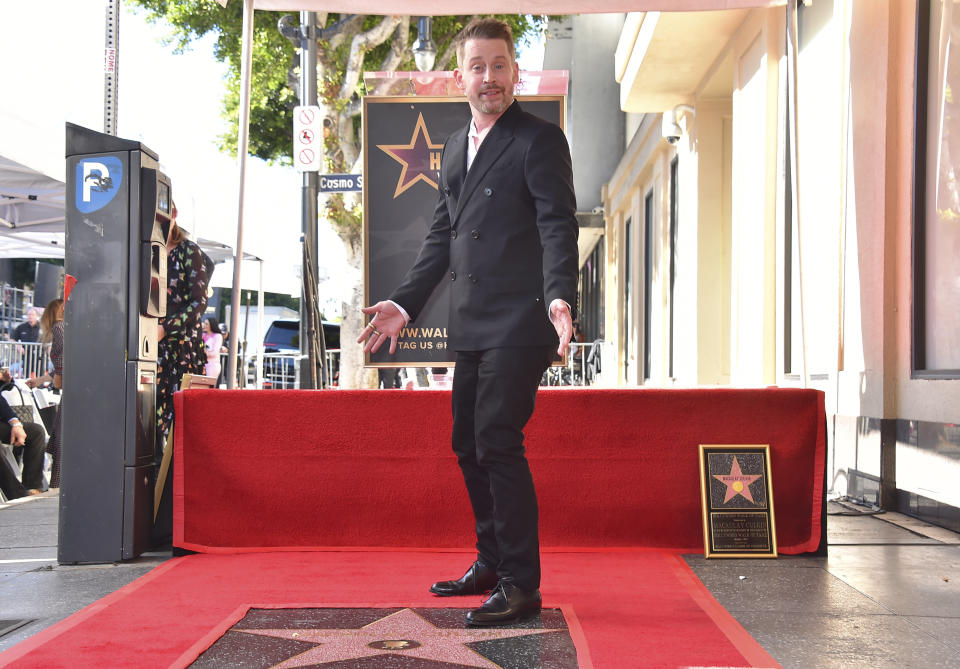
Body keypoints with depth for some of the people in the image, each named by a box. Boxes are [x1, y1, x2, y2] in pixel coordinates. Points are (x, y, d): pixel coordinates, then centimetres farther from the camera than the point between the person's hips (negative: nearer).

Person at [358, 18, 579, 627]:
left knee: (498, 441, -12)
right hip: (472, 325, 8)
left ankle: (521, 583, -3)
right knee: (469, 444, 12)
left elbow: (558, 226, -14)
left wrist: (560, 297, -29)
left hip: (520, 320, -8)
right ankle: (492, 564, 26)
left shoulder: (540, 140, -4)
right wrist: (405, 303, 16)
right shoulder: (455, 149, 19)